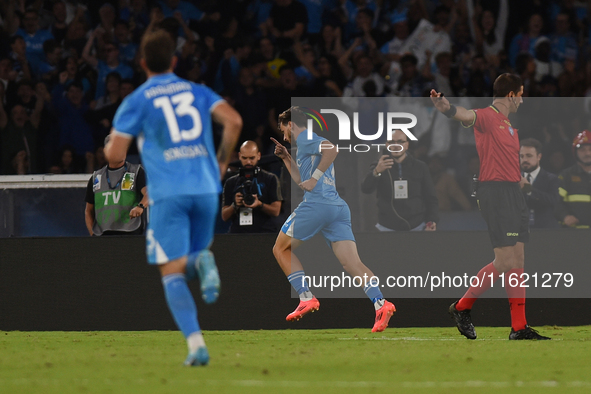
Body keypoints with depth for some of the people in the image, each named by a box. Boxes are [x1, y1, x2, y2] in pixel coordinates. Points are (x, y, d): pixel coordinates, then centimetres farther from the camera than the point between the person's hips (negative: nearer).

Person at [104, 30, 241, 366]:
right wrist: (222, 162, 12)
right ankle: (203, 261, -21)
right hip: (206, 188, 3)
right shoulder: (198, 92, 13)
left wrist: (109, 145, 25)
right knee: (190, 262, 19)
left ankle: (196, 343, -18)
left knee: (173, 272, 0)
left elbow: (115, 155, 1)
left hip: (168, 193, -3)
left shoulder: (136, 102, 5)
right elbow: (233, 121, -2)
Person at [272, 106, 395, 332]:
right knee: (352, 263, -8)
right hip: (339, 207, 8)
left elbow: (331, 149, -19)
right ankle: (380, 304, -29)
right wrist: (286, 158, 38)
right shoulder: (310, 144, 31)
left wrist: (315, 177, -15)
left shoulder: (305, 140, 3)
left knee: (281, 249, 12)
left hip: (316, 204, -8)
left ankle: (307, 298, 0)